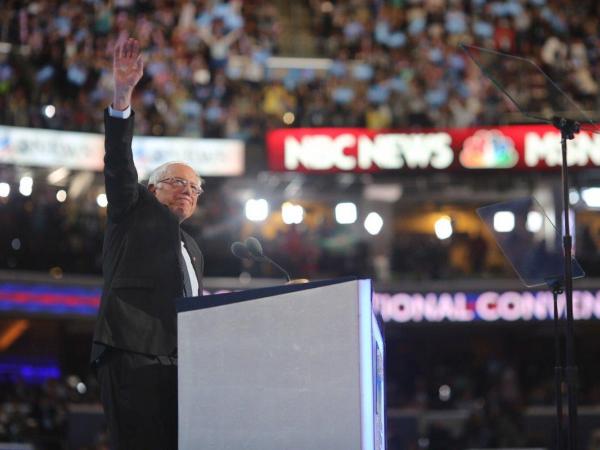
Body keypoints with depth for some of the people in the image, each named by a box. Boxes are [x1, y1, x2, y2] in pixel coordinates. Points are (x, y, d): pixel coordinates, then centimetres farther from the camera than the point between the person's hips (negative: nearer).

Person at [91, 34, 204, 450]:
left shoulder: (192, 250, 31)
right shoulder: (136, 211, 15)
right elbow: (119, 164, -2)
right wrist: (123, 96, -15)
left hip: (179, 364, 7)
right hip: (133, 352, -7)